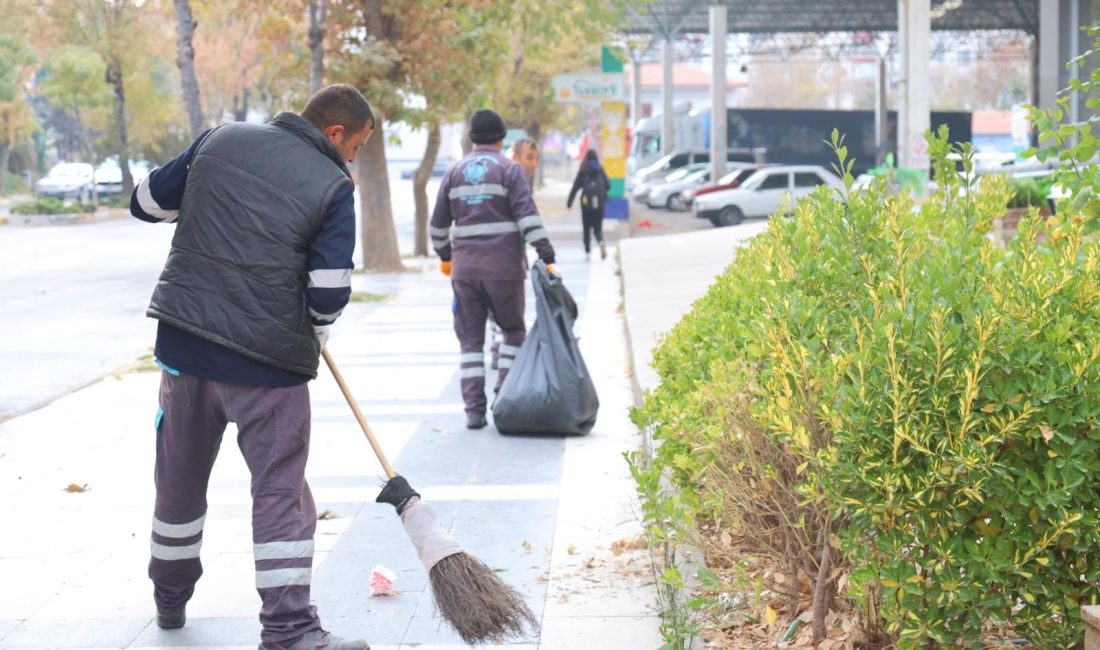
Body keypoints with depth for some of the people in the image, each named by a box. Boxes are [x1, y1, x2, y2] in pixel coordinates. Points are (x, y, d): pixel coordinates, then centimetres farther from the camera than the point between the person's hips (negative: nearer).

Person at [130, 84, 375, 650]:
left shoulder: (221, 140, 6)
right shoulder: (333, 188, -6)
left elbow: (148, 203, 13)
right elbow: (329, 294, -11)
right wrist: (312, 340, 9)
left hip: (184, 338, 5)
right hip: (268, 357, -5)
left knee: (180, 476, 19)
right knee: (280, 487, 1)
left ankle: (170, 598, 35)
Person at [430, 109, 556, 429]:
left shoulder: (454, 173, 11)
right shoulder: (509, 170, -2)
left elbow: (438, 224, 15)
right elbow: (528, 217, -12)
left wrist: (445, 256, 30)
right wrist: (546, 257, -14)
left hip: (465, 266, 3)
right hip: (504, 265, -3)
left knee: (470, 339, 7)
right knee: (514, 330, 13)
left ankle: (474, 409, 3)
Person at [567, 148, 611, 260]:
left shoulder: (583, 170, -2)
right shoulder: (600, 169, 3)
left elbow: (575, 187, -3)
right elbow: (608, 185, 3)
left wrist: (569, 202, 2)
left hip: (586, 202, -1)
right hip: (599, 203, 2)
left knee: (587, 228, 9)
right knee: (598, 227, 5)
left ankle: (588, 251, 8)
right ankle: (601, 242, -25)